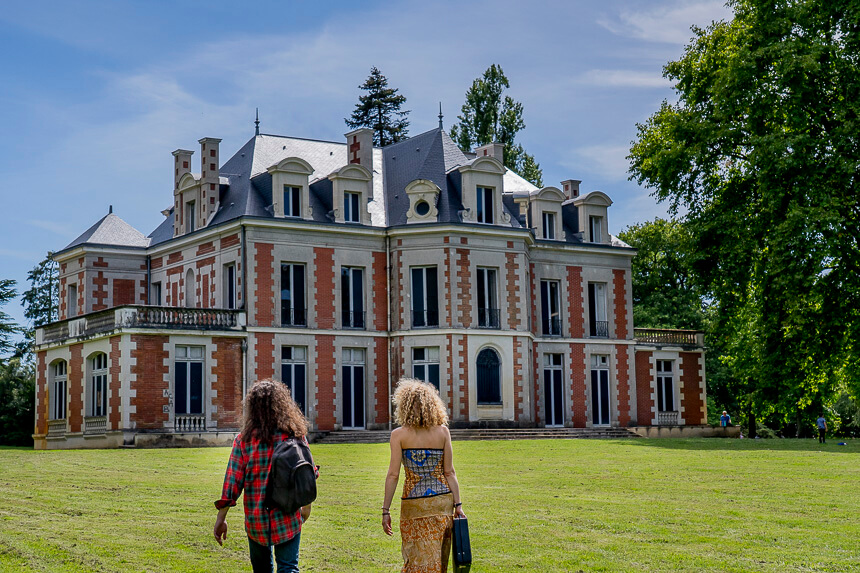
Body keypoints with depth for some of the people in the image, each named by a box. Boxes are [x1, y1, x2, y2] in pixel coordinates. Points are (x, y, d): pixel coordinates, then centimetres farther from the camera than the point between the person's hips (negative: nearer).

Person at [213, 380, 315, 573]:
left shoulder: (244, 439, -6)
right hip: (288, 517, 0)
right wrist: (307, 504, 20)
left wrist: (221, 518, -1)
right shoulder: (295, 434, -3)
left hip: (256, 518, 0)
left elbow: (233, 480, -7)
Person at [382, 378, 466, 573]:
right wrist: (458, 505, 3)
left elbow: (393, 475, -8)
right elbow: (449, 472, -1)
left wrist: (386, 510, -4)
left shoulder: (399, 435, -6)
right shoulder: (443, 432, 0)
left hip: (414, 504, -2)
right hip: (442, 500, 2)